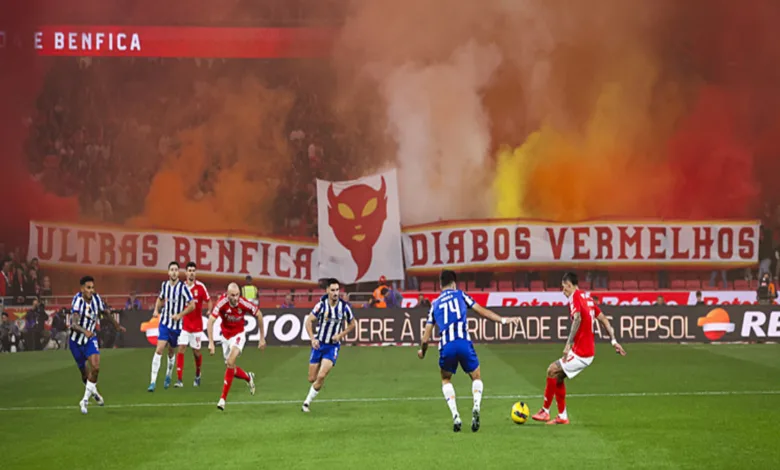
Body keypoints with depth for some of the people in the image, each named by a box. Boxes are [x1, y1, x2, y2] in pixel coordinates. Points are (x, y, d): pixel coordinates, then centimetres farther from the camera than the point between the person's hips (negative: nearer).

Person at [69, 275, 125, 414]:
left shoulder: (96, 298, -9)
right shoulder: (78, 301, -25)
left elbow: (104, 313, 13)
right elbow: (73, 324, -37)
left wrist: (116, 325, 27)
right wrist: (84, 331, -57)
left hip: (90, 338, 3)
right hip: (76, 340, -3)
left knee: (95, 367, -19)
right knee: (84, 372, 8)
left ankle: (85, 400, -8)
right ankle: (93, 392, 41)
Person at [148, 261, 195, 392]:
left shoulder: (183, 287, -12)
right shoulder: (164, 285, 1)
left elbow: (192, 305, -10)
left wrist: (179, 315, -18)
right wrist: (156, 309, 3)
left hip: (177, 325, -2)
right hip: (164, 323, 2)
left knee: (171, 352, 13)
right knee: (159, 349, -13)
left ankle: (168, 377, 38)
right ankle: (153, 382, -15)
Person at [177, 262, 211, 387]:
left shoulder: (200, 287, -6)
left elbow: (209, 302, -1)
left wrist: (209, 311, -19)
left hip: (197, 325, -1)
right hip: (184, 324, 1)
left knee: (196, 351, 8)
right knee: (181, 349, -10)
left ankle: (197, 375, 34)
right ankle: (179, 379, -11)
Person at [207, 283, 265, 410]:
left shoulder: (244, 304, -24)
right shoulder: (222, 303, -26)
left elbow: (259, 315, -6)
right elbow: (210, 321, -28)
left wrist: (262, 338, -2)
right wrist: (211, 342, -37)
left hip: (238, 335, -3)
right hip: (225, 336, 3)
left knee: (230, 362, -23)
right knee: (230, 368, 9)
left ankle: (223, 399, -20)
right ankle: (248, 377, 43)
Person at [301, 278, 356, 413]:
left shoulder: (344, 307, -7)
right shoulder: (321, 305, -11)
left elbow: (352, 324, 8)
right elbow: (309, 321, -5)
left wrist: (341, 335, -7)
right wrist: (313, 339, -17)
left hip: (333, 346, -1)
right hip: (319, 344, 1)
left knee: (321, 376, -18)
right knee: (312, 379, 4)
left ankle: (307, 402, -2)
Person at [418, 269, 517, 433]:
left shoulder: (435, 304, 20)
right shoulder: (460, 295, 16)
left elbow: (426, 338, 18)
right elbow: (482, 311, 8)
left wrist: (422, 352, 35)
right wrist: (503, 320, 12)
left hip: (446, 347, 1)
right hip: (464, 343, -1)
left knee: (446, 380, 26)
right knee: (476, 378, 21)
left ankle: (455, 416, 5)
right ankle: (476, 407, -10)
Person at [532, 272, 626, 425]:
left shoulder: (575, 297, -10)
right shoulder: (587, 298, 16)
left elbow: (578, 319, -26)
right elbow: (604, 319, 18)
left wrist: (568, 344, -30)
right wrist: (614, 341, 20)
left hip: (580, 353, -9)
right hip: (589, 351, 9)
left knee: (553, 370, -5)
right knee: (558, 375, 13)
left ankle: (545, 411, 2)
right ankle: (562, 417, 14)